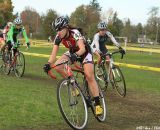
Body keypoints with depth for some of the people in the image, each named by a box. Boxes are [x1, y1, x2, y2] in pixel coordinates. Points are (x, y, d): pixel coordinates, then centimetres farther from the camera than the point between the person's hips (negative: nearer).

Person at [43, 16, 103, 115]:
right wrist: (48, 64, -37)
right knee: (57, 66, -20)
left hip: (84, 52, -5)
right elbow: (54, 53, -20)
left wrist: (76, 55, -64)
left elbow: (82, 48, -44)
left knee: (89, 76, -21)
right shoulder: (58, 37, -18)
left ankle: (98, 104, -14)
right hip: (72, 53, 5)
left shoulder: (75, 33, -32)